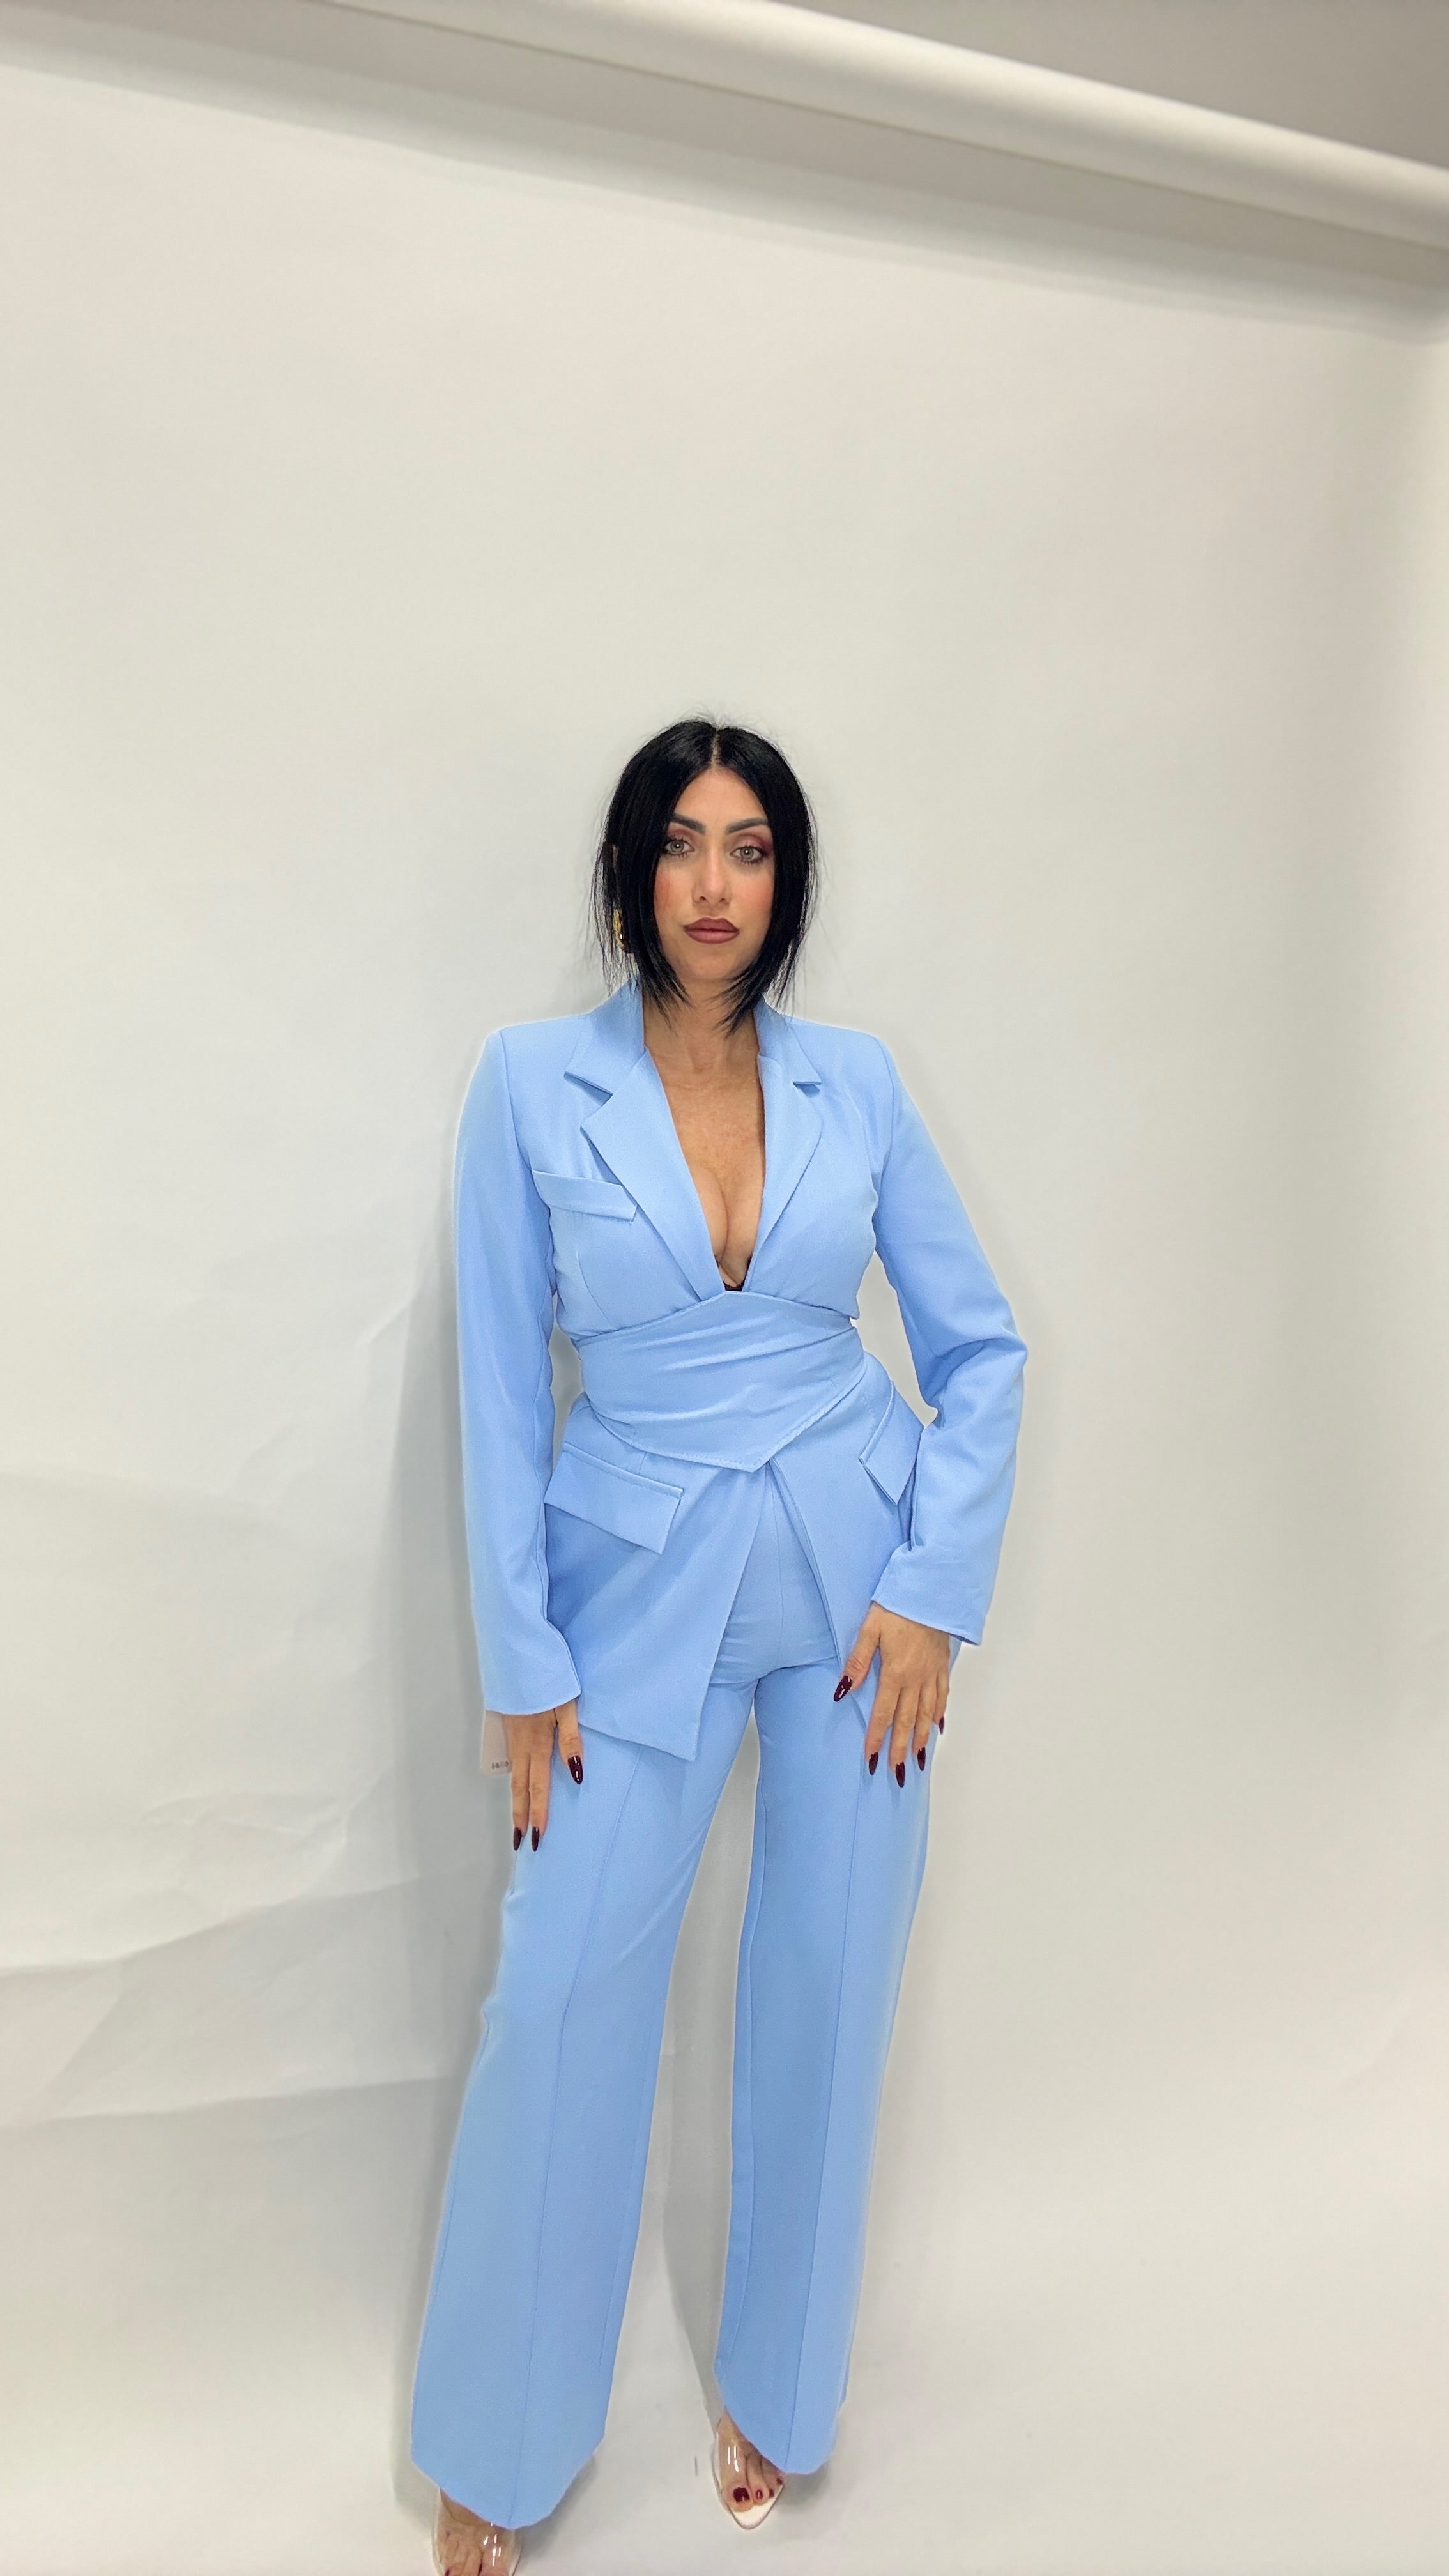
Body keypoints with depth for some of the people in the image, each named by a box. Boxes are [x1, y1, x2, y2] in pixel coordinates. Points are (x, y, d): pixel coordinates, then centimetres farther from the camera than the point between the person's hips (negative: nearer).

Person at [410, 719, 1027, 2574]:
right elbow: (502, 1391, -5)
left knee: (827, 1988, 12)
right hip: (641, 1591, -1)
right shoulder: (533, 1084, -6)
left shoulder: (857, 1084, -1)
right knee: (560, 2006, 4)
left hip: (857, 1578, 2)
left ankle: (777, 2391, 38)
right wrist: (524, 1666, -5)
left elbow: (981, 1349, 3)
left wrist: (936, 1587, -6)